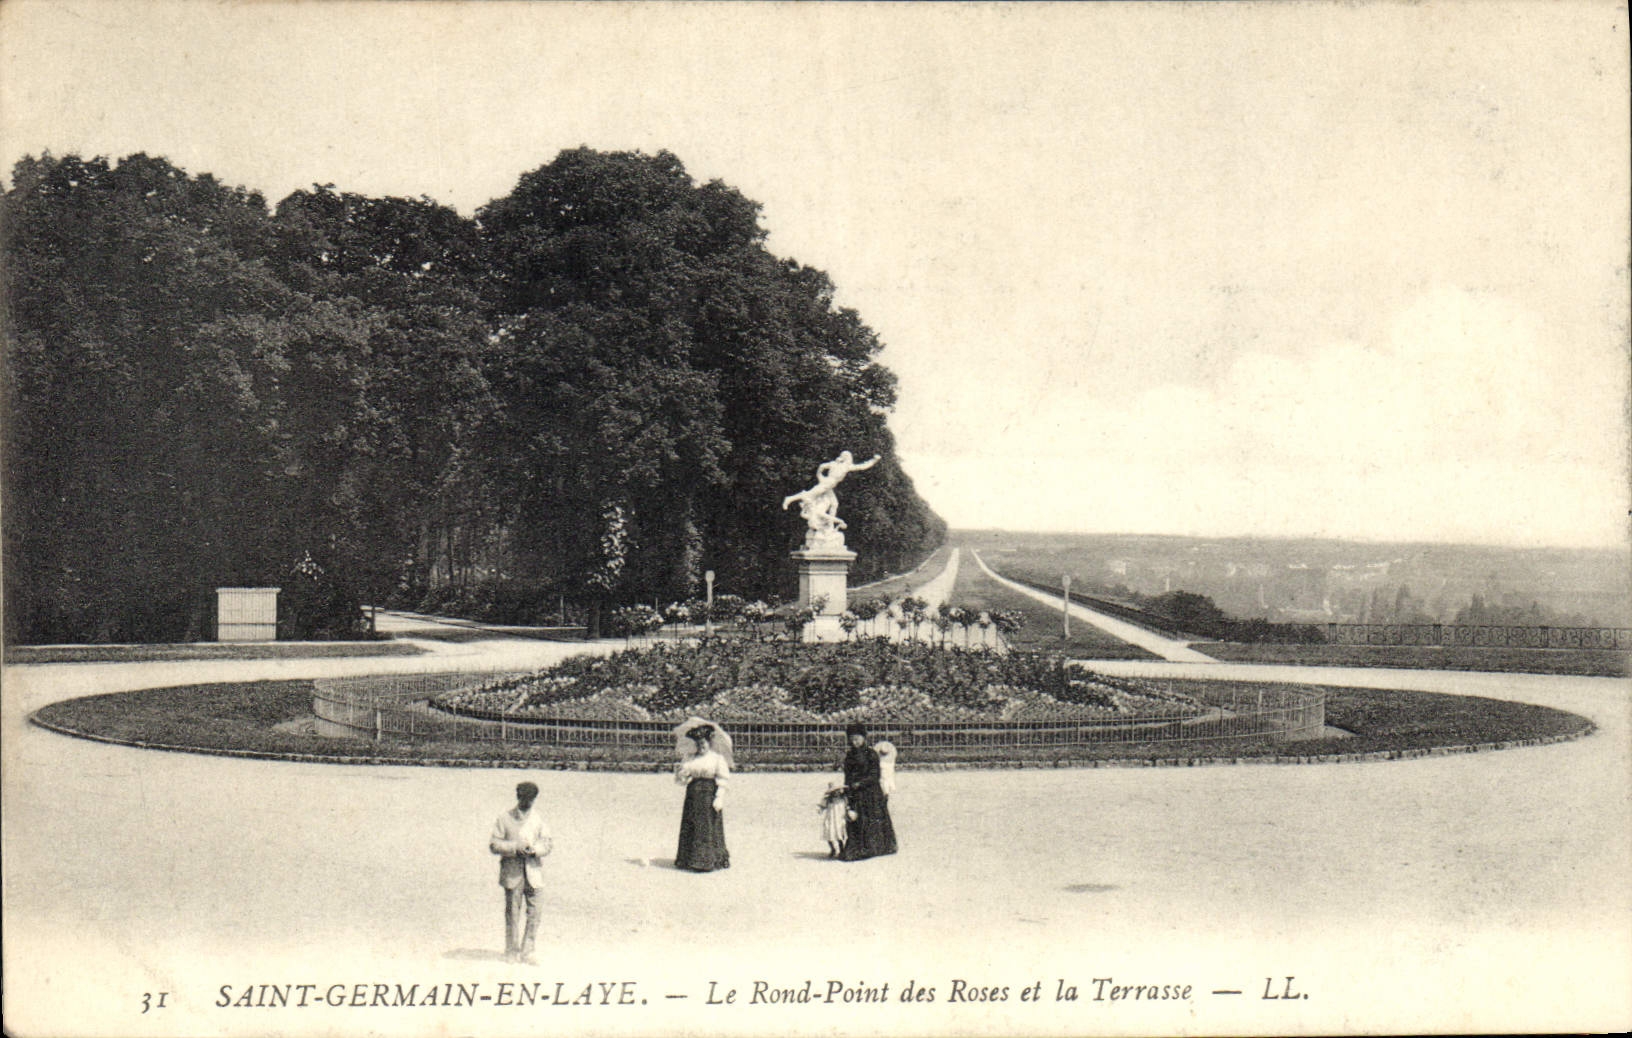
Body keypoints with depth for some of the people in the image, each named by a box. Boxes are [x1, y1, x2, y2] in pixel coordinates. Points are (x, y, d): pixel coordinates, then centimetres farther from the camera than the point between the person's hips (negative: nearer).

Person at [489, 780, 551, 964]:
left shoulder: (539, 819, 10)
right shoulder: (505, 819, 3)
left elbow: (548, 843, 9)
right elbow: (494, 844, -1)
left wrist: (535, 849, -13)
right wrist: (515, 847, -15)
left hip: (533, 871, 2)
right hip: (512, 872, -2)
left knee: (533, 913, -1)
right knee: (512, 913, -1)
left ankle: (527, 952, 7)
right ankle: (511, 952, 9)